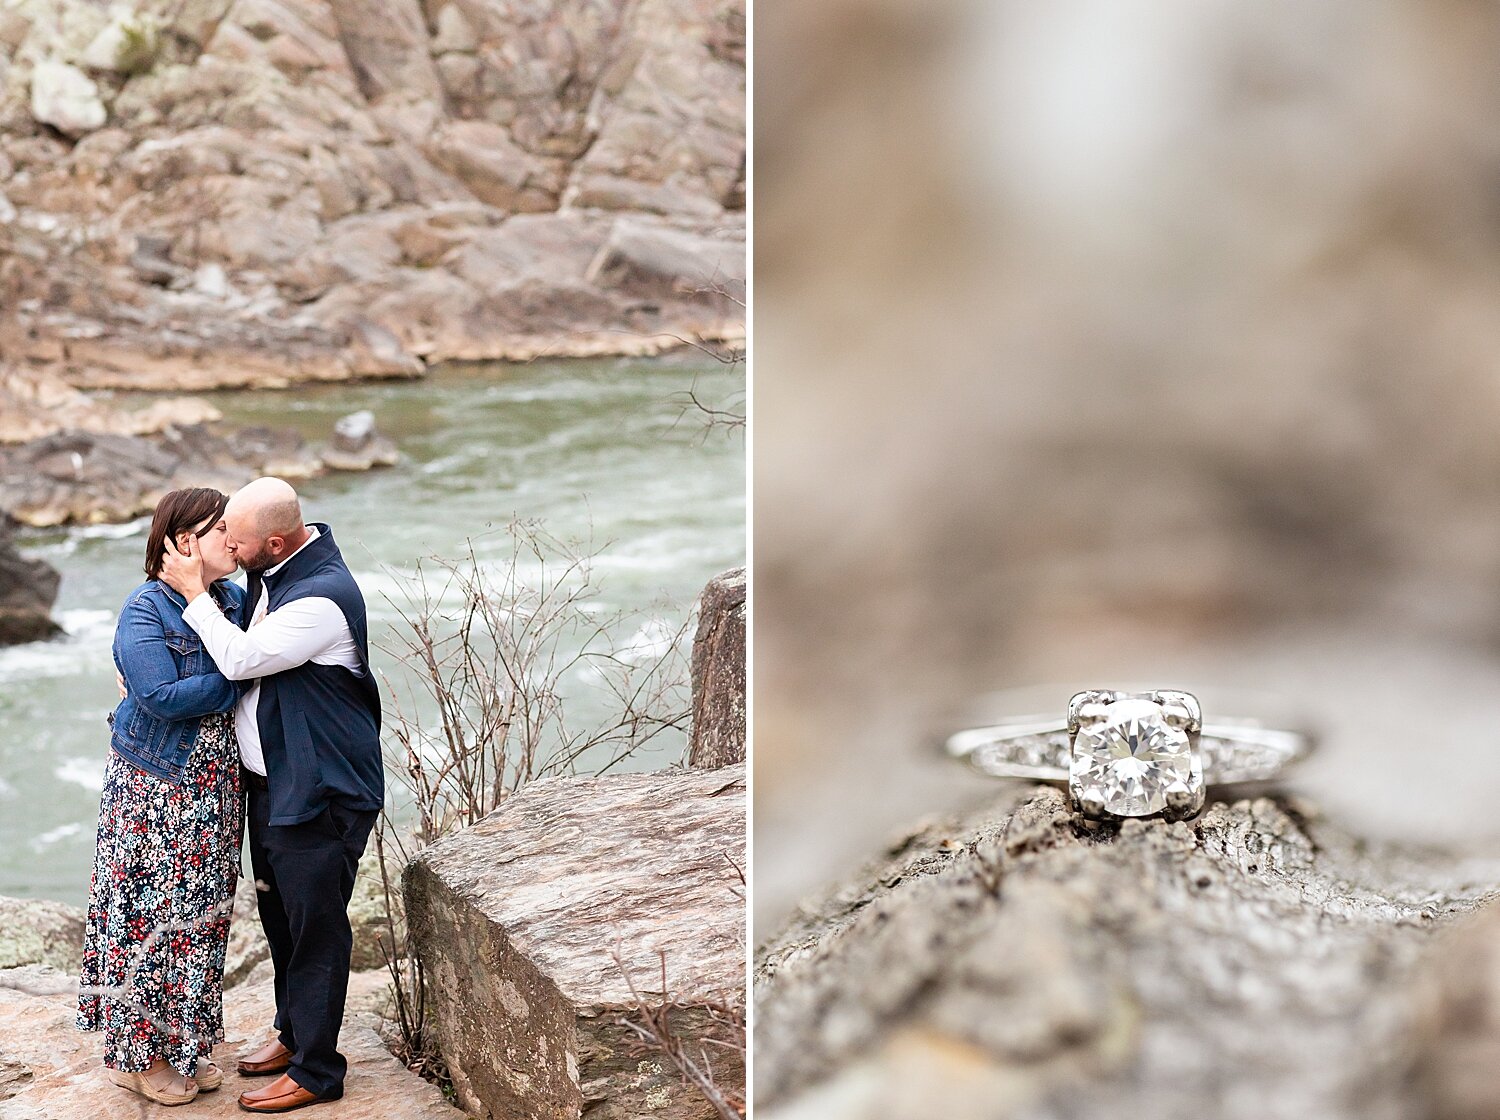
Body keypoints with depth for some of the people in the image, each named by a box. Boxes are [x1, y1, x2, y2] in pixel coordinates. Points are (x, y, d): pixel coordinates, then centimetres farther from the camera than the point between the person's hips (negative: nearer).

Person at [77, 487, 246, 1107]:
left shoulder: (234, 599, 5)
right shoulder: (145, 610, -16)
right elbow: (164, 696, -25)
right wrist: (239, 677, -20)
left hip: (214, 789, 7)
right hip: (156, 792, -7)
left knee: (202, 914, 13)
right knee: (149, 915, 1)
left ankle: (182, 1044, 26)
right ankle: (136, 1054, 14)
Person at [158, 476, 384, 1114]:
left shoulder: (324, 598, -26)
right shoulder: (269, 572, 4)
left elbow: (241, 658, -26)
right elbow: (239, 640, 19)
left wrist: (195, 591, -16)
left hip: (319, 792, -10)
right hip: (269, 780, 10)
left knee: (315, 925, 2)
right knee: (279, 914, 21)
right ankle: (293, 1034, 39)